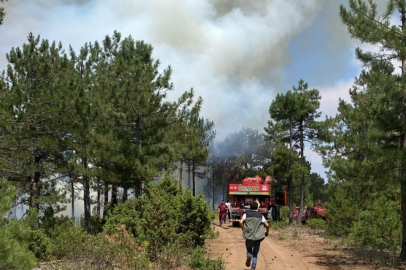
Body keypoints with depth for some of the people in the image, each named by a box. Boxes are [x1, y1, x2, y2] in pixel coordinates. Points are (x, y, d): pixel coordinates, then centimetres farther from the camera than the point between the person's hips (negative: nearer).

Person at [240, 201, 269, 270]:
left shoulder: (246, 214, 5)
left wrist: (243, 230, 6)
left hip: (248, 237, 0)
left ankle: (249, 255, -9)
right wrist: (267, 232, 16)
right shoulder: (260, 216, 6)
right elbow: (267, 225, -3)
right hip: (258, 238, 0)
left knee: (249, 250, 23)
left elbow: (241, 222, -9)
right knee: (255, 254, 12)